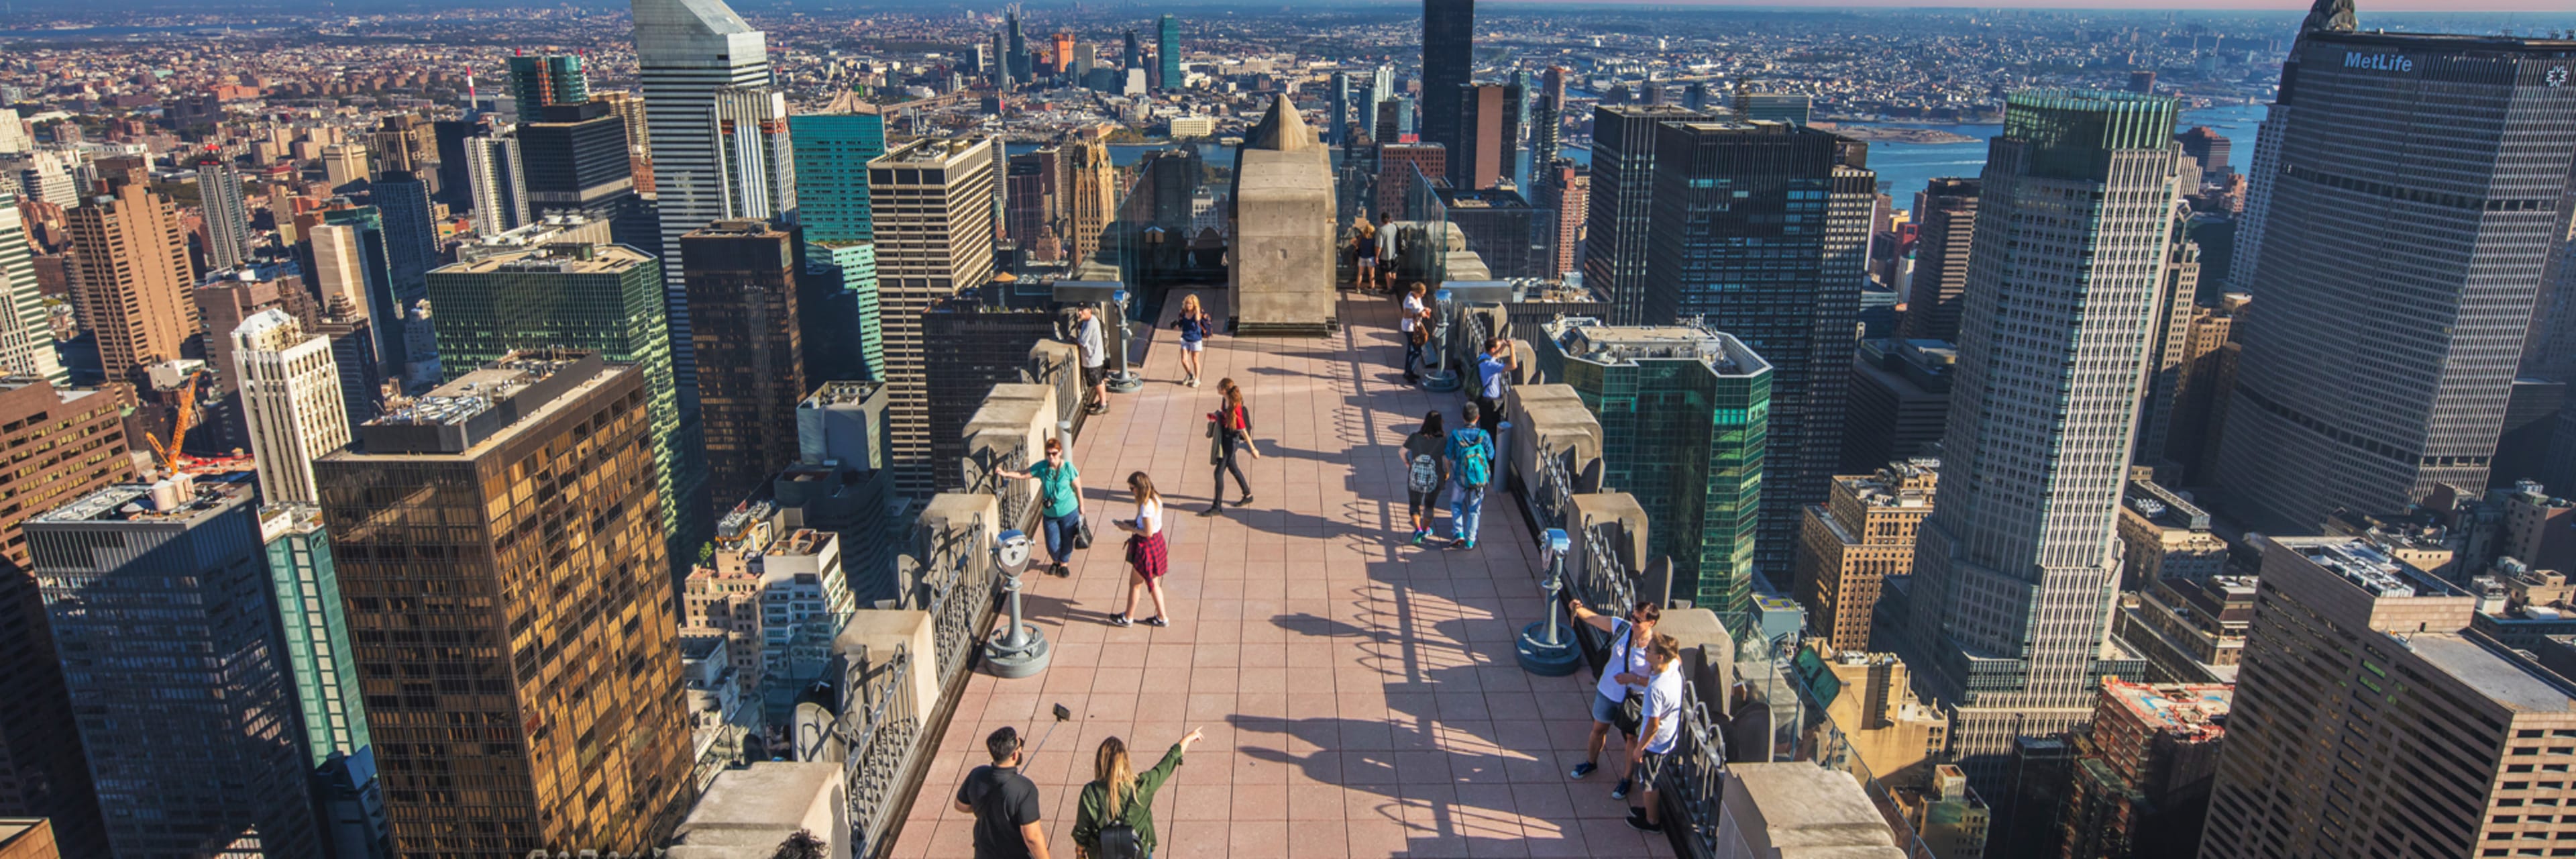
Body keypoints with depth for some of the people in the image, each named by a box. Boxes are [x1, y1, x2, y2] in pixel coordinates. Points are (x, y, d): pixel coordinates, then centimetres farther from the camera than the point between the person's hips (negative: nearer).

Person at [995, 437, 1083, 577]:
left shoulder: (1068, 468, -17)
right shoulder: (1042, 467, -11)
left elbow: (1077, 487, -8)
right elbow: (1023, 475, -4)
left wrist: (1081, 506, 0)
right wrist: (1005, 473, -18)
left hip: (1069, 512, -2)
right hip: (1049, 513, 2)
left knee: (1067, 540, 13)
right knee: (1052, 544, 9)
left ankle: (1063, 563, 41)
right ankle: (1056, 561, 42)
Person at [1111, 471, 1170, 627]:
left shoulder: (1146, 506, -28)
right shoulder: (1155, 499, 1)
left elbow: (1147, 532, -25)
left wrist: (1129, 528, -15)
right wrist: (1133, 522, 5)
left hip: (1146, 547, -9)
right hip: (1156, 542, 9)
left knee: (1135, 584, 9)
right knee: (1153, 583, 19)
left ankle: (1127, 618, 25)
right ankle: (1162, 617, 27)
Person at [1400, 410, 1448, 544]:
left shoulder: (1415, 437, -10)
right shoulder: (1443, 440, -15)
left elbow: (1403, 452, -4)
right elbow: (1446, 460, -14)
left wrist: (1407, 463, 15)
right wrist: (1447, 473, 5)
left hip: (1415, 478, 0)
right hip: (1434, 479, 0)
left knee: (1414, 504, 18)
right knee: (1429, 505, 24)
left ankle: (1418, 530, -2)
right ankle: (1426, 530, 39)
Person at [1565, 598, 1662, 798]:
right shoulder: (1621, 627, -16)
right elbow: (1592, 617, -11)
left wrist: (1633, 678, -29)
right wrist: (1577, 608, -31)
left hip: (1635, 699, -4)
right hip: (1608, 691, 4)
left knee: (1632, 738, 17)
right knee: (1599, 729, 24)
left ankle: (1627, 778, 39)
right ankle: (1591, 762, 51)